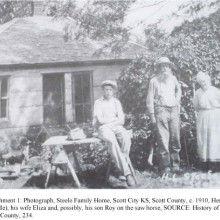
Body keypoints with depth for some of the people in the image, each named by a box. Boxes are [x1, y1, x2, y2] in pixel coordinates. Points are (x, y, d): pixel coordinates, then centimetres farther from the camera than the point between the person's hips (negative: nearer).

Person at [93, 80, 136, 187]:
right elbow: (100, 120, -3)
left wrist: (107, 120, -5)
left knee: (126, 137, -31)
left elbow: (122, 121, 9)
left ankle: (122, 171, -30)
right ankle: (126, 172, -40)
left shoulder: (117, 102, 20)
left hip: (117, 126, 3)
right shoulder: (98, 102, 10)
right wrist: (115, 119, 3)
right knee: (112, 141, -36)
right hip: (104, 128, -3)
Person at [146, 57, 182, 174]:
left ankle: (175, 165, 12)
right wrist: (152, 114, -6)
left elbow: (178, 90, 33)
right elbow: (150, 98, 1)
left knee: (175, 138, 4)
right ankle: (165, 167, -4)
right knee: (163, 139, -7)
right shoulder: (154, 80, 3)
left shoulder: (173, 79, 15)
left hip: (174, 111, 4)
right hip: (161, 111, -4)